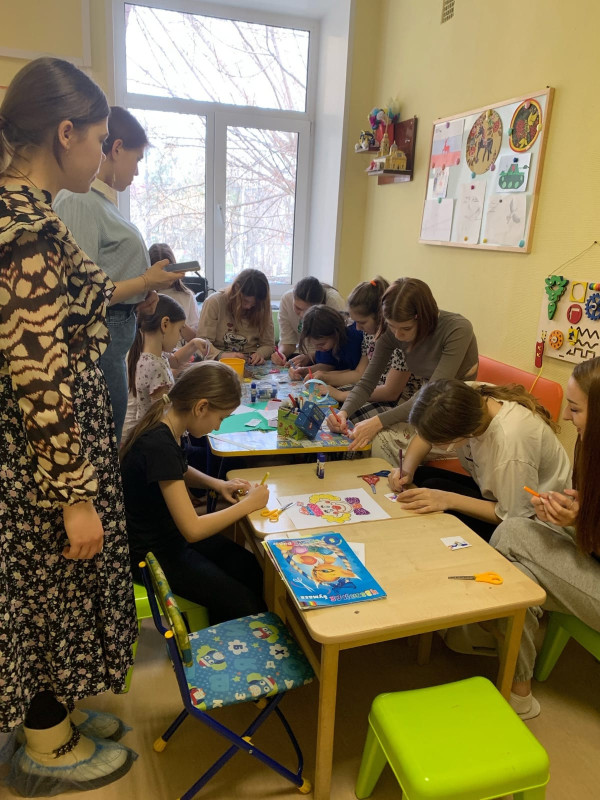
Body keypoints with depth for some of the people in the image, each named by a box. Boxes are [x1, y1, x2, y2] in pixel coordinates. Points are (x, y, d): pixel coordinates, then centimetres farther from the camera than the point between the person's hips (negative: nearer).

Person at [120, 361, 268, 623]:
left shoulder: (167, 428, -4)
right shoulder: (159, 446, -31)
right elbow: (192, 529, -30)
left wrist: (216, 484, 1)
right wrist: (248, 504, -18)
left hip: (171, 533, 9)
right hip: (152, 552, -8)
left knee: (254, 571, 4)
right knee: (242, 603, -8)